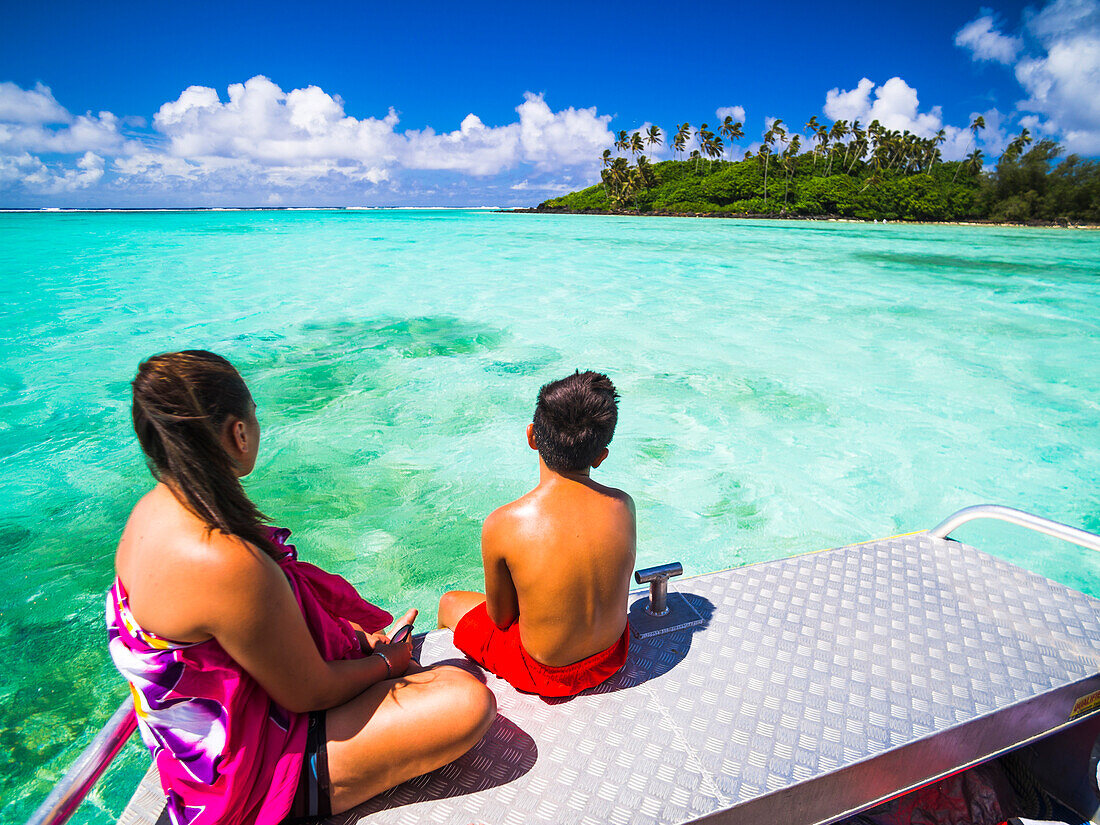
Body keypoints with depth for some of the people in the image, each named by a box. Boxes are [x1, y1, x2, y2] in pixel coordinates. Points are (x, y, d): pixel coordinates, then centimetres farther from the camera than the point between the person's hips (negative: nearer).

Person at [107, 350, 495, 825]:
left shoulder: (154, 509, -6)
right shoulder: (227, 564, -38)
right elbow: (308, 693, -24)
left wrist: (355, 634, 4)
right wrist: (385, 661, -4)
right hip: (247, 778, -9)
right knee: (469, 701, -16)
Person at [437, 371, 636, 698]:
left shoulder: (502, 524, -30)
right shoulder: (623, 505, -18)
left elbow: (501, 617, -14)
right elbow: (612, 583, 0)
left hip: (544, 674, -4)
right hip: (613, 658, 4)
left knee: (450, 603, 23)